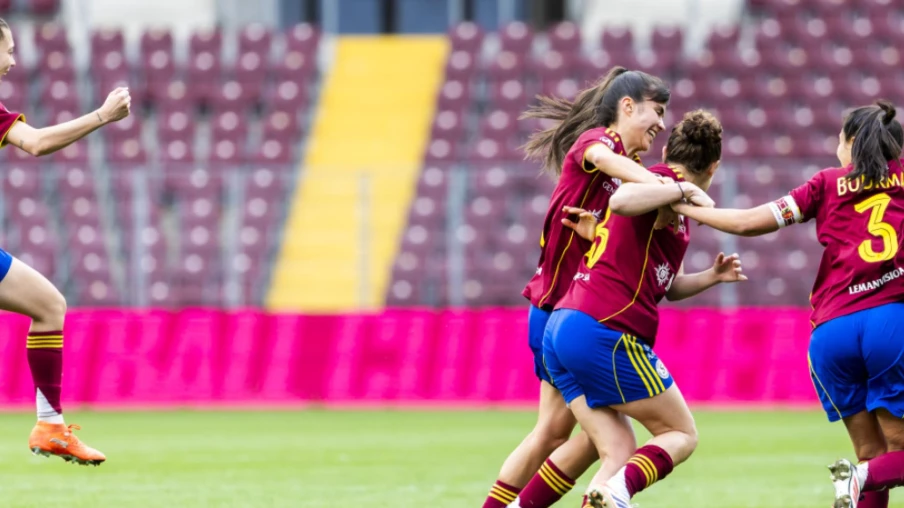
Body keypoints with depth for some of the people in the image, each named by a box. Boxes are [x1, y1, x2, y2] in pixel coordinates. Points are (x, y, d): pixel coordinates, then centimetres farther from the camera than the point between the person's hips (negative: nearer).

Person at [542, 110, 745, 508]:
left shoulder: (669, 194, 26)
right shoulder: (666, 183, -3)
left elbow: (669, 285, 37)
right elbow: (621, 200, -28)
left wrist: (713, 276, 24)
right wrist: (684, 191, -18)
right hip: (605, 333, -9)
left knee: (619, 455, 5)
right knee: (682, 434, 1)